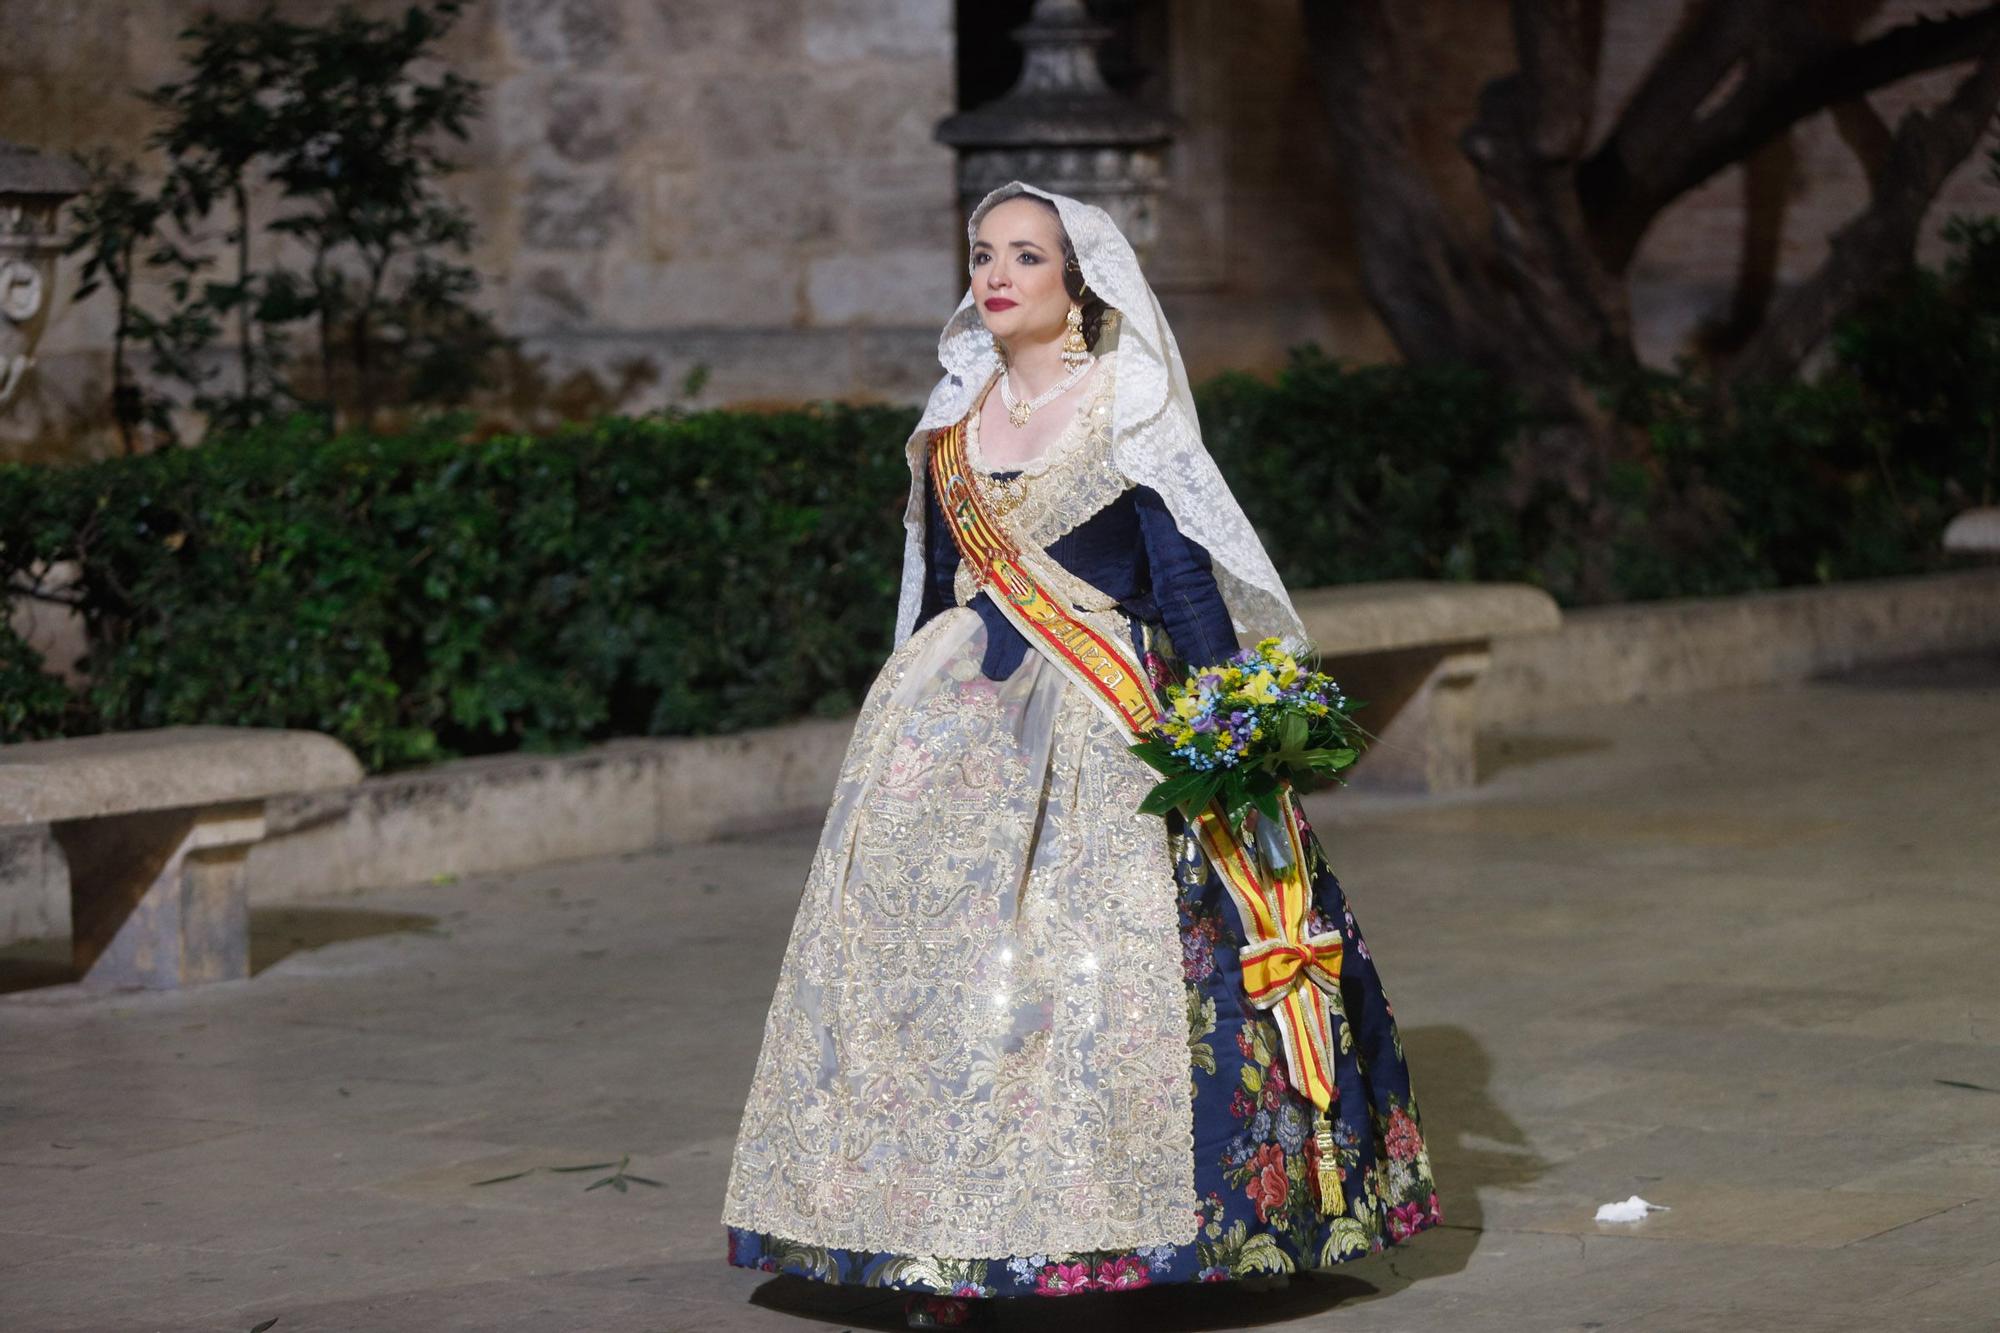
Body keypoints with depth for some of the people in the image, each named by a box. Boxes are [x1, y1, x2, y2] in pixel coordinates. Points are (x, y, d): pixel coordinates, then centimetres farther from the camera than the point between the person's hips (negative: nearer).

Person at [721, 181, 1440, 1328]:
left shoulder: (1128, 409, -2)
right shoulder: (954, 422, 13)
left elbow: (1187, 576, -7)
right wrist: (920, 705, 18)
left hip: (1104, 726, -5)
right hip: (961, 718, 5)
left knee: (1098, 959, -12)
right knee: (932, 948, -2)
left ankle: (1121, 1228, -4)